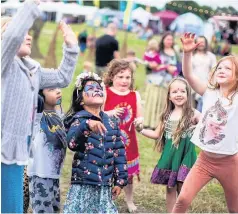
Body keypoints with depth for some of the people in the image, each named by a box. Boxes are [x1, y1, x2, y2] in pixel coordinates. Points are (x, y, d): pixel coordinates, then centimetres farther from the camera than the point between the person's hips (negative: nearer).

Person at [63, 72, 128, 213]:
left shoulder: (111, 122, 11)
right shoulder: (79, 118, -6)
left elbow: (119, 153, 13)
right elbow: (71, 142, -25)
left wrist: (120, 180, 10)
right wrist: (86, 125, -42)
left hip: (104, 186, 5)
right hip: (83, 184, -5)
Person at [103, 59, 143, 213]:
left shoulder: (135, 95, 1)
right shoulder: (105, 93, -9)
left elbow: (140, 117, 7)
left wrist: (139, 120, -16)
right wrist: (111, 113, -27)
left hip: (128, 140, 3)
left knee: (128, 172, 14)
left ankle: (130, 201, 33)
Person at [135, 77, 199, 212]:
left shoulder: (193, 114, -7)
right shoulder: (167, 115, 8)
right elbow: (157, 134, 16)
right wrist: (141, 129, 3)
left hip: (185, 155, -4)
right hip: (169, 155, 4)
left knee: (182, 190, 0)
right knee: (170, 188, 11)